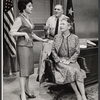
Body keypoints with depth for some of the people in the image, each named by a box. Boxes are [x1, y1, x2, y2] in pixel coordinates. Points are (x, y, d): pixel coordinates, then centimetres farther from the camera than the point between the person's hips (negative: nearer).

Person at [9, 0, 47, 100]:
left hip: (30, 46, 8)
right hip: (22, 46, -8)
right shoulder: (19, 19, -11)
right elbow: (12, 32, -18)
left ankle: (27, 90, 21)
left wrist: (42, 40, 19)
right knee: (24, 70, -6)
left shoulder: (28, 19, 14)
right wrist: (24, 33, -20)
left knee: (28, 69, 11)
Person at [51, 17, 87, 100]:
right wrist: (59, 60, -6)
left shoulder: (75, 37, 5)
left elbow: (77, 52, 2)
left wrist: (69, 61, -11)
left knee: (78, 71, -30)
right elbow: (53, 50, 8)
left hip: (71, 60, 0)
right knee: (69, 70, -31)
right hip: (60, 61, 0)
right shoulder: (57, 37, 10)